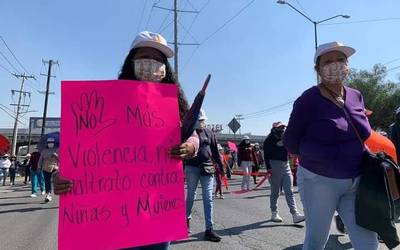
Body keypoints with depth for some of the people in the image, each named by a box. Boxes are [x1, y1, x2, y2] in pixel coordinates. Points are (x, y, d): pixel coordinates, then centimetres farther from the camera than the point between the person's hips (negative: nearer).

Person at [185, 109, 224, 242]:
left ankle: (209, 229, 6)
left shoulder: (209, 133, 9)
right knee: (191, 196, 11)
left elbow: (215, 151, 12)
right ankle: (187, 219, 35)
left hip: (207, 168, 2)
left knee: (208, 198, 1)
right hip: (192, 168, -2)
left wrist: (221, 166, 11)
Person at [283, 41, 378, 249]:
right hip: (319, 181, -5)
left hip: (356, 183, 5)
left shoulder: (357, 97, 5)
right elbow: (291, 142, -12)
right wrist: (336, 153, -18)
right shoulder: (309, 100, -13)